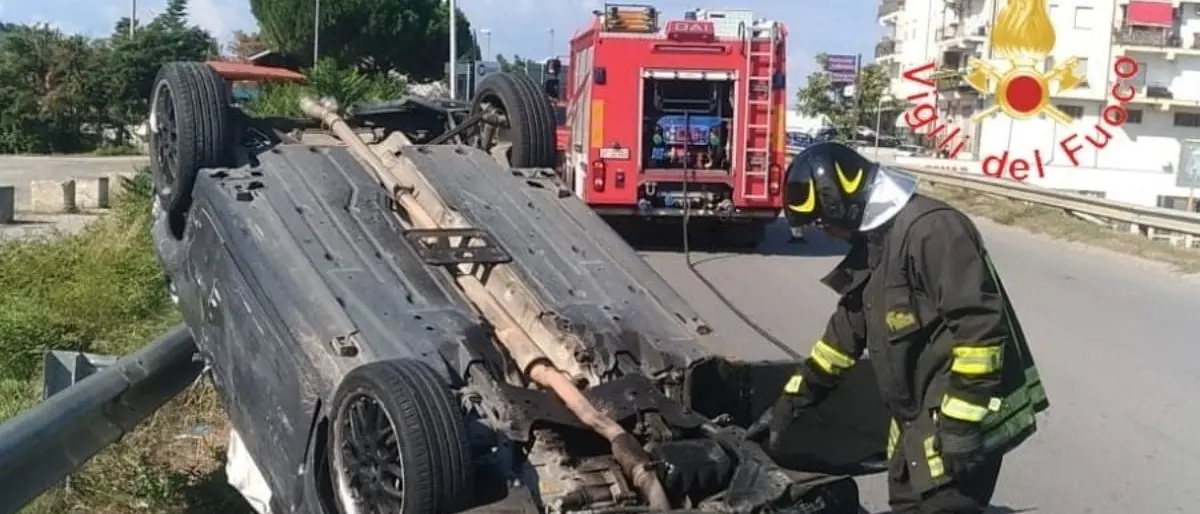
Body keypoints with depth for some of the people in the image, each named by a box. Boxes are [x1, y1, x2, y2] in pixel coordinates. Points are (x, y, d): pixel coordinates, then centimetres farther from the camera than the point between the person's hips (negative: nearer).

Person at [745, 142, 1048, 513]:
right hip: (919, 420, 10)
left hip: (958, 425, -10)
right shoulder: (874, 242, 12)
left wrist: (962, 422, -24)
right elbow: (846, 333, 19)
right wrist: (791, 403, 18)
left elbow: (980, 328, -25)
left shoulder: (932, 229, -20)